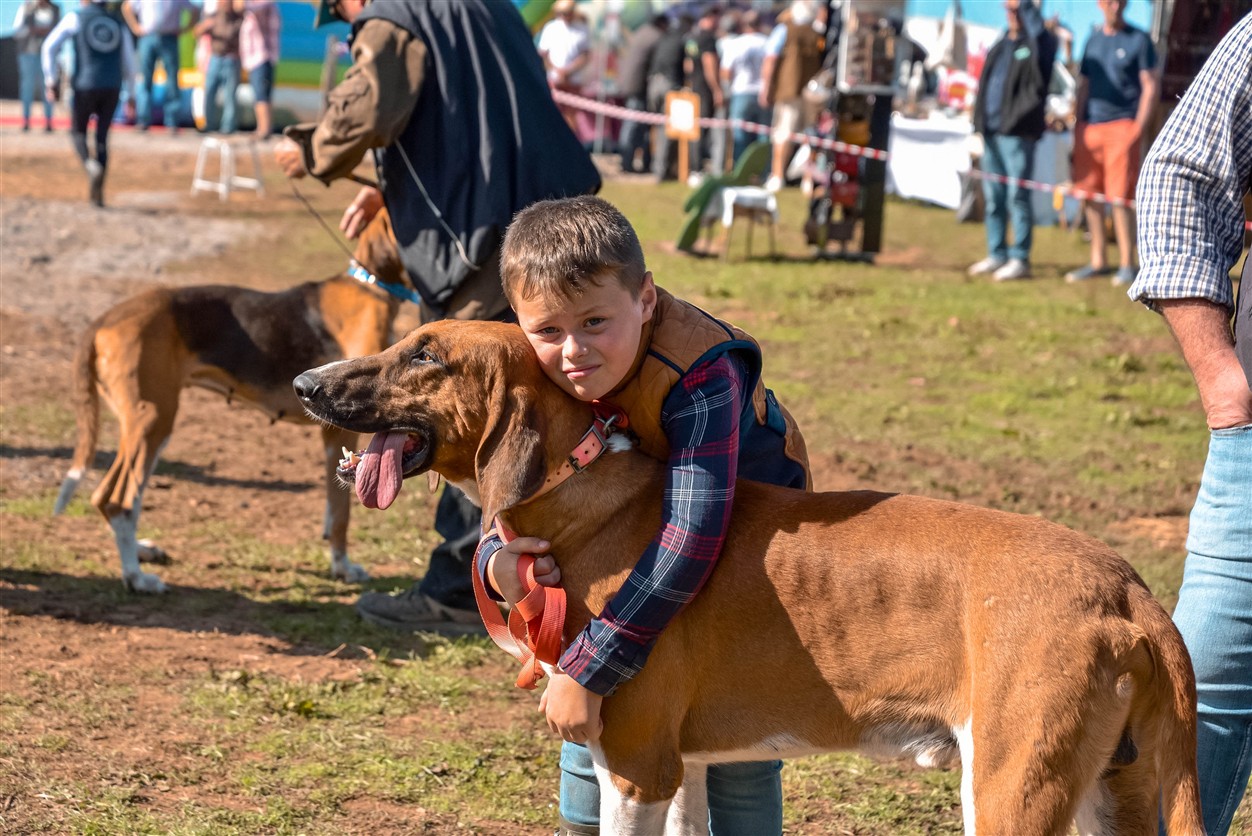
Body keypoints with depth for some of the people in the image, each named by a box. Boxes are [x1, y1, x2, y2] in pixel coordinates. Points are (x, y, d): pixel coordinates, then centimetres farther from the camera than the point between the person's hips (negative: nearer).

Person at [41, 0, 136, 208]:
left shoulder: (75, 18, 1)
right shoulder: (118, 21, 11)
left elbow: (50, 47, -6)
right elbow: (128, 61, 11)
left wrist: (51, 80, -1)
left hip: (85, 86, -3)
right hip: (113, 87, 3)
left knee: (78, 132, 14)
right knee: (102, 138, 12)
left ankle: (90, 165, -18)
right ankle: (97, 193, 7)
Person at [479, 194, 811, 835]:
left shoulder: (698, 374, -43)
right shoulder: (539, 371, -24)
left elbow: (693, 538, -50)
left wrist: (587, 669, -50)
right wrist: (496, 561, -38)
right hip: (628, 530, 5)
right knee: (588, 720, 7)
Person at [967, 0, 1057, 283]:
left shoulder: (1037, 44, -2)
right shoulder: (999, 47, 19)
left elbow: (1038, 31, -26)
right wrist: (980, 123, 16)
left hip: (1017, 132, -7)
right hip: (991, 131, 7)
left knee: (1017, 196, -6)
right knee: (993, 196, 10)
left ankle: (1020, 259, -3)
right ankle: (997, 255, 18)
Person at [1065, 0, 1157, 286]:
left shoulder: (1139, 40, 1)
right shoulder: (1093, 39, 15)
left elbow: (1150, 87, -1)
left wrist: (1139, 127, -10)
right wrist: (1078, 125, 11)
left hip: (1121, 125, -5)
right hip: (1090, 126, 5)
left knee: (1120, 195, -8)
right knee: (1090, 194, 6)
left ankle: (1126, 265, -2)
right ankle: (1098, 261, 15)